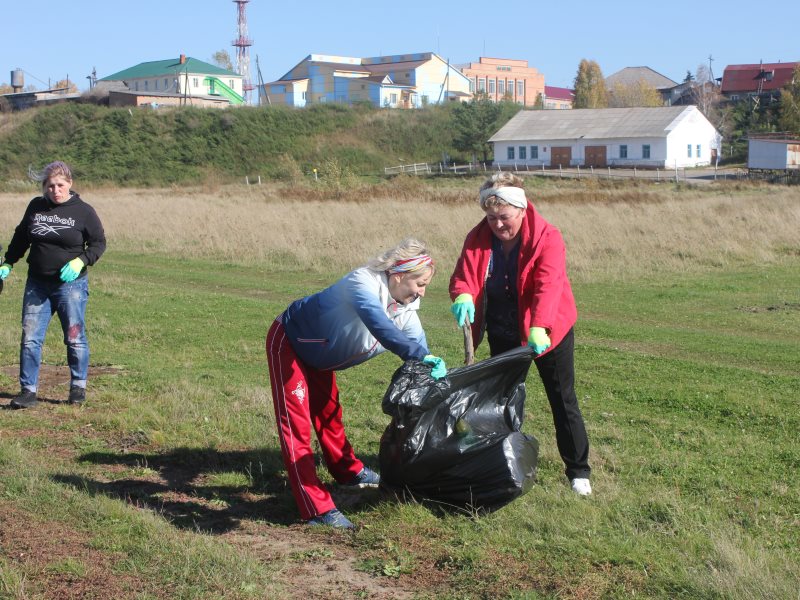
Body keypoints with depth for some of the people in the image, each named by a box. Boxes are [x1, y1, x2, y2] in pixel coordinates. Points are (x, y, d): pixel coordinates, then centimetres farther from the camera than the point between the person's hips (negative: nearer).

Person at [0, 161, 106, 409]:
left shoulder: (83, 211, -6)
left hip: (71, 284, -3)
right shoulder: (36, 206, 4)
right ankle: (28, 391, 7)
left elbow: (99, 243, -1)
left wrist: (80, 262, -16)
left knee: (75, 338, 4)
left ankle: (78, 386, 20)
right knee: (29, 339, 0)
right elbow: (21, 238, 18)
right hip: (37, 284, 3)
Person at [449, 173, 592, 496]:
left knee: (563, 401, 2)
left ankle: (578, 471, 12)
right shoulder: (477, 238, -8)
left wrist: (539, 327, -49)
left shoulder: (547, 238, -22)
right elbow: (463, 275, -16)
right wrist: (463, 297, -41)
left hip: (546, 332, -5)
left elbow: (548, 286, -34)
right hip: (502, 334, 5)